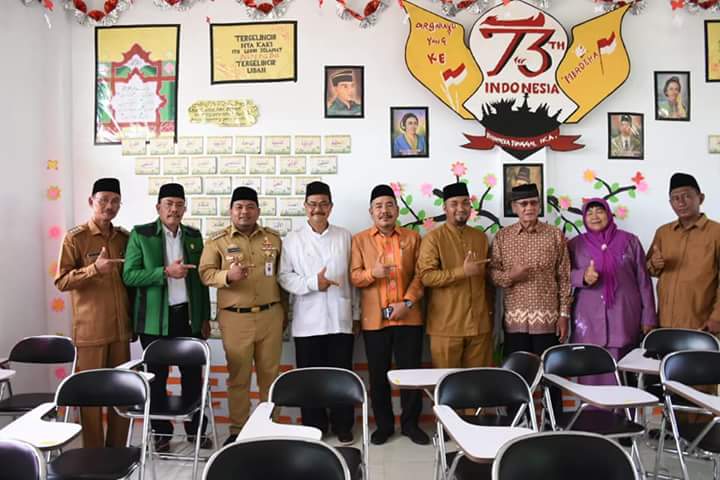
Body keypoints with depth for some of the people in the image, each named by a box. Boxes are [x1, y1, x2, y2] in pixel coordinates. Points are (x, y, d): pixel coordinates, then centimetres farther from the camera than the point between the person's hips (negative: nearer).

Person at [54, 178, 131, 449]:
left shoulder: (124, 237, 10)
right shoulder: (75, 238, -4)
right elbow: (61, 282, -8)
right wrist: (94, 269, -24)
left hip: (120, 327, 5)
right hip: (90, 329, -4)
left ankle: (118, 449, 21)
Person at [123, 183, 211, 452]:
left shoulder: (194, 235, 9)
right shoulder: (140, 234, -3)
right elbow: (129, 275, -8)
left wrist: (205, 317, 10)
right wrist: (165, 272, -20)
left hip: (189, 316, 3)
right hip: (155, 318, -3)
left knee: (193, 375, 8)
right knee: (157, 377, 7)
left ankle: (196, 429, 23)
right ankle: (161, 433, 22)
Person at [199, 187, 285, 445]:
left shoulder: (273, 238, 8)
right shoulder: (218, 240, 1)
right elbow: (205, 273, -3)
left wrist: (284, 310, 13)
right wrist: (227, 276, -23)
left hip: (270, 316, 2)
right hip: (235, 318, -2)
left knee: (270, 373, 10)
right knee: (238, 375, 6)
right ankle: (237, 429, 19)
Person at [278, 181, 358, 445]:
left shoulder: (345, 237, 7)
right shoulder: (293, 239, 4)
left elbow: (352, 277, 8)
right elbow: (284, 276, -2)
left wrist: (356, 314, 7)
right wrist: (312, 283, -15)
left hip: (340, 320, 1)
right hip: (307, 321, 0)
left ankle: (343, 426, 20)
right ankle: (314, 427, 21)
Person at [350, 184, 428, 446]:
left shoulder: (412, 237, 7)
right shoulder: (360, 240, 5)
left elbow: (420, 275, 2)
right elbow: (353, 277, -1)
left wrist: (407, 302, -12)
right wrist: (372, 273, -21)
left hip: (408, 317, 0)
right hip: (374, 319, 0)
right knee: (378, 375, 8)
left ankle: (411, 423, 21)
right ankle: (383, 425, 22)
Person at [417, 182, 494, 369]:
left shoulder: (481, 237, 12)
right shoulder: (433, 238, -4)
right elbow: (426, 276, -14)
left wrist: (490, 311, 15)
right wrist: (462, 272, -19)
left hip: (480, 324, 4)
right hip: (447, 326, -4)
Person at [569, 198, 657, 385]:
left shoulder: (630, 241, 6)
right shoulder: (575, 245, 7)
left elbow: (643, 281, 7)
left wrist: (649, 317, 4)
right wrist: (583, 276, -17)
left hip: (624, 319, 0)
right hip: (589, 320, 1)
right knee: (590, 374, -2)